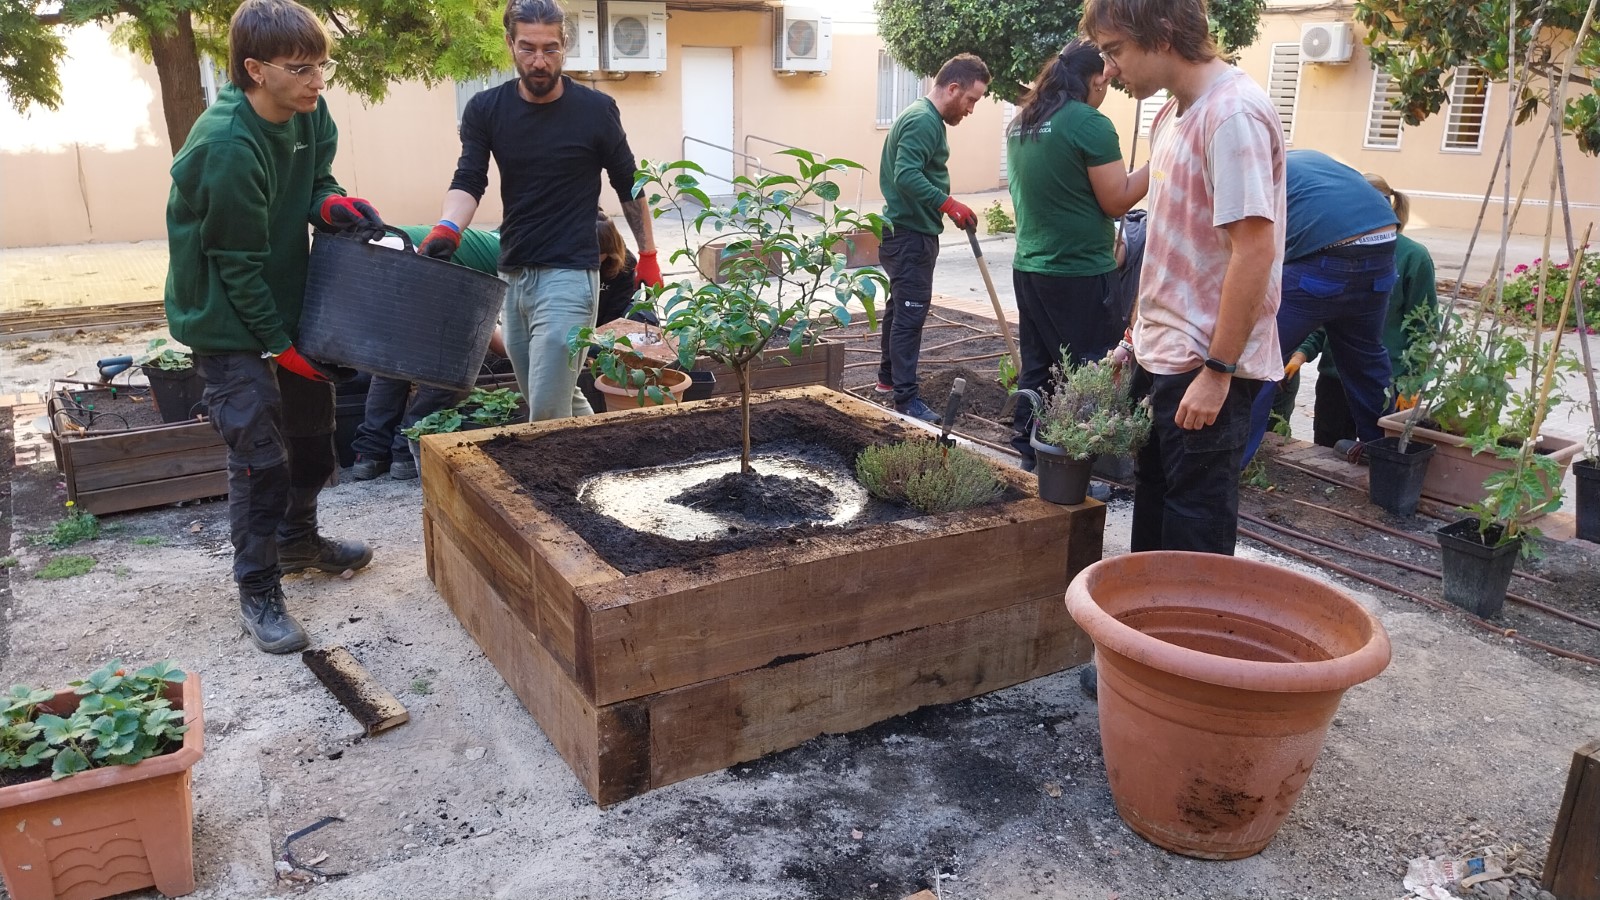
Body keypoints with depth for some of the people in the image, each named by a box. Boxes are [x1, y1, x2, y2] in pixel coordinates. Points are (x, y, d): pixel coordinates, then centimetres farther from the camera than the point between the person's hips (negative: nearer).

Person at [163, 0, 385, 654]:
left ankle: (298, 541, 40)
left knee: (312, 424, 19)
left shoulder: (308, 113, -6)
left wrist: (331, 204, -16)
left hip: (285, 299, 8)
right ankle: (258, 592, 9)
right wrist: (280, 346, -17)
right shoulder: (228, 146, -28)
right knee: (259, 455, -7)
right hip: (227, 318, -8)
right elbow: (237, 264, -23)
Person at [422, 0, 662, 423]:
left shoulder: (596, 109, -5)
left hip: (568, 276, -4)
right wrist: (447, 229, -26)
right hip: (512, 275, 5)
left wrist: (648, 255, 8)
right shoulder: (485, 110, 2)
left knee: (547, 414, -9)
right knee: (561, 398, 15)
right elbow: (468, 180, -6)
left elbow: (628, 186, 6)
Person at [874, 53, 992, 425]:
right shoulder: (923, 121, -18)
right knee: (911, 313, -9)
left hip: (910, 231, 11)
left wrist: (945, 207, 24)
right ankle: (906, 397, -6)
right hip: (909, 235, -11)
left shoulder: (926, 117, 15)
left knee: (900, 307, 19)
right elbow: (906, 175, -30)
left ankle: (888, 377, 31)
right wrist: (948, 204, -34)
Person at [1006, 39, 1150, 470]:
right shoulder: (1090, 123, -13)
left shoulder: (1021, 124, 10)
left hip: (1030, 267, 8)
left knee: (1036, 369, 13)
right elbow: (1116, 201, -11)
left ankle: (1031, 457, 20)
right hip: (1080, 272, -8)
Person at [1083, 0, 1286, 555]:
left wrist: (1217, 372, -22)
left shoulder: (1233, 114, -18)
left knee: (1195, 532, 4)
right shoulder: (1173, 114, 11)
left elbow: (1254, 251, -22)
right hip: (1161, 357, 9)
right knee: (1152, 496, 20)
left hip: (1206, 368, -9)